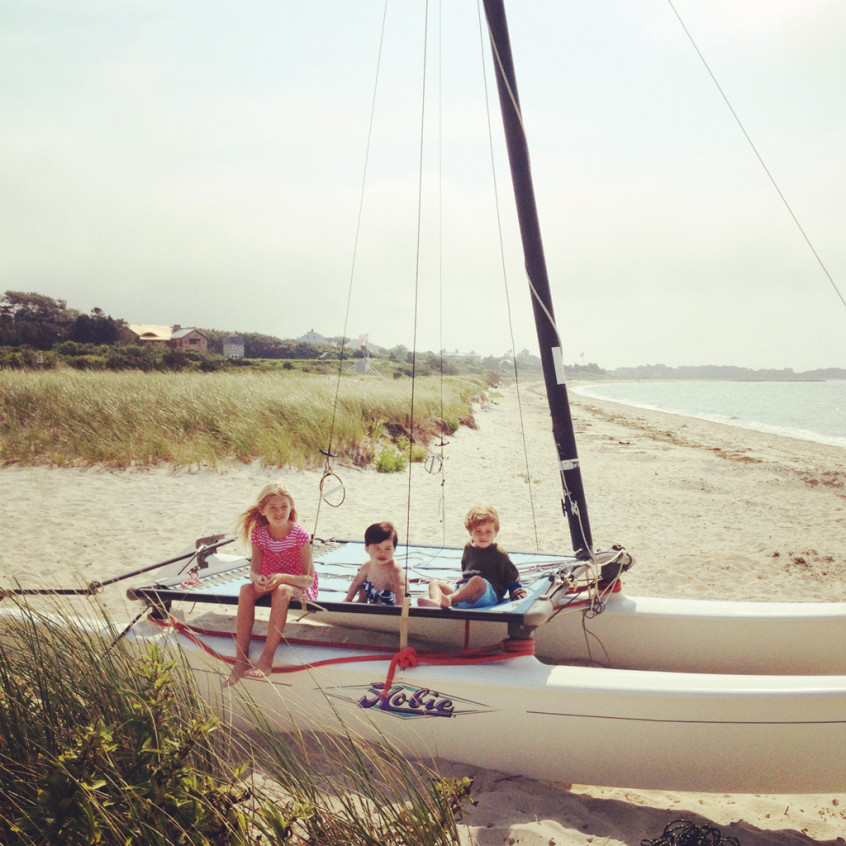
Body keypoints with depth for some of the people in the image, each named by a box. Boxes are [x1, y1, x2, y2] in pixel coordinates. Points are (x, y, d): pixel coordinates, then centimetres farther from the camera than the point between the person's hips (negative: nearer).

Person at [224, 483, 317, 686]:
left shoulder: (300, 535, -18)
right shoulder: (258, 534, -7)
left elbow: (309, 578, -19)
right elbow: (254, 570, -8)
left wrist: (281, 577, -36)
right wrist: (256, 579, -34)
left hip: (298, 586, -4)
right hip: (268, 583, 4)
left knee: (282, 591, -38)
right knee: (246, 590, -28)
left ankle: (266, 659, -39)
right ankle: (241, 660, -31)